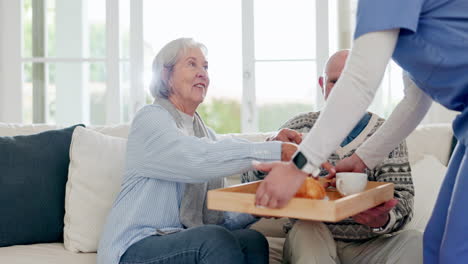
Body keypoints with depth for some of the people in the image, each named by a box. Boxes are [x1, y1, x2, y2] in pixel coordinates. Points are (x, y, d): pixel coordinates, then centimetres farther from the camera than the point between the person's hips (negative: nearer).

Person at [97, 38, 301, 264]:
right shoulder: (150, 119, -5)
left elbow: (217, 218, 11)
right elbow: (199, 159, -27)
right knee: (215, 240, -32)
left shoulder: (206, 133, 17)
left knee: (253, 241, -21)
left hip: (186, 241, 6)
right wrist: (276, 151, -28)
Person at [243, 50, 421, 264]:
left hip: (369, 245, 1)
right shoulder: (300, 127, 6)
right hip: (311, 245, 0)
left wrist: (384, 219, -28)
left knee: (417, 244, -27)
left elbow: (402, 196, -3)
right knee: (306, 230, -33)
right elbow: (250, 180, 4)